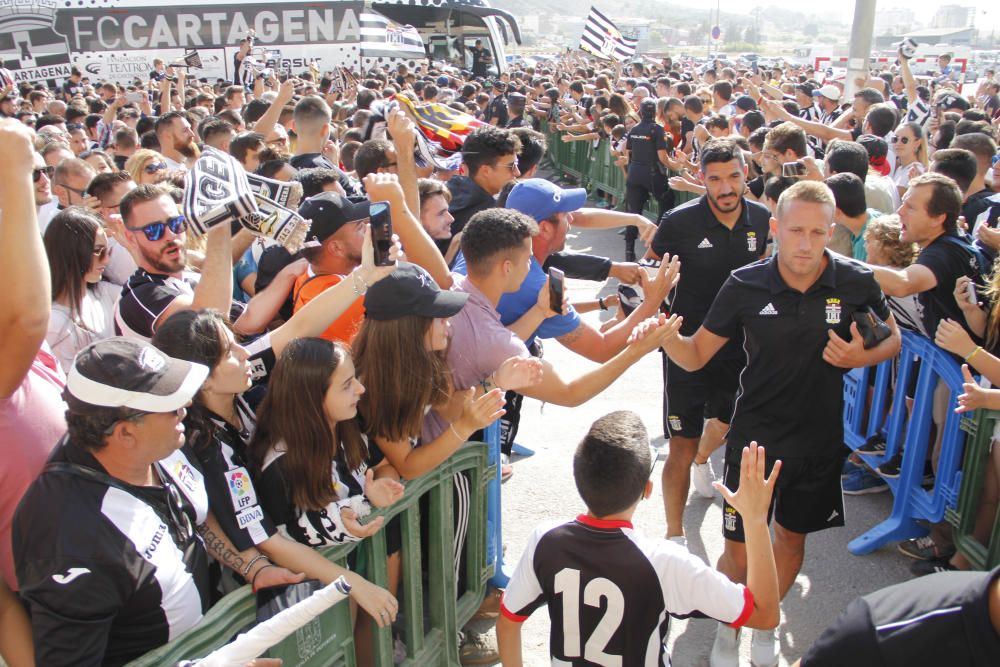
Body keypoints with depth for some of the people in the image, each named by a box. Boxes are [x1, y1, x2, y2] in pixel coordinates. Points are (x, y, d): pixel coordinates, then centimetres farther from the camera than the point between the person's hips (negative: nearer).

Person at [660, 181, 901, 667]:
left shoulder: (856, 283, -12)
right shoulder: (745, 286, -15)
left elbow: (893, 338, 6)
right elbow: (694, 356, -9)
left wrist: (862, 357, -16)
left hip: (820, 440, 2)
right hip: (755, 438, -2)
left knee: (792, 539, 20)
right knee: (739, 551, 2)